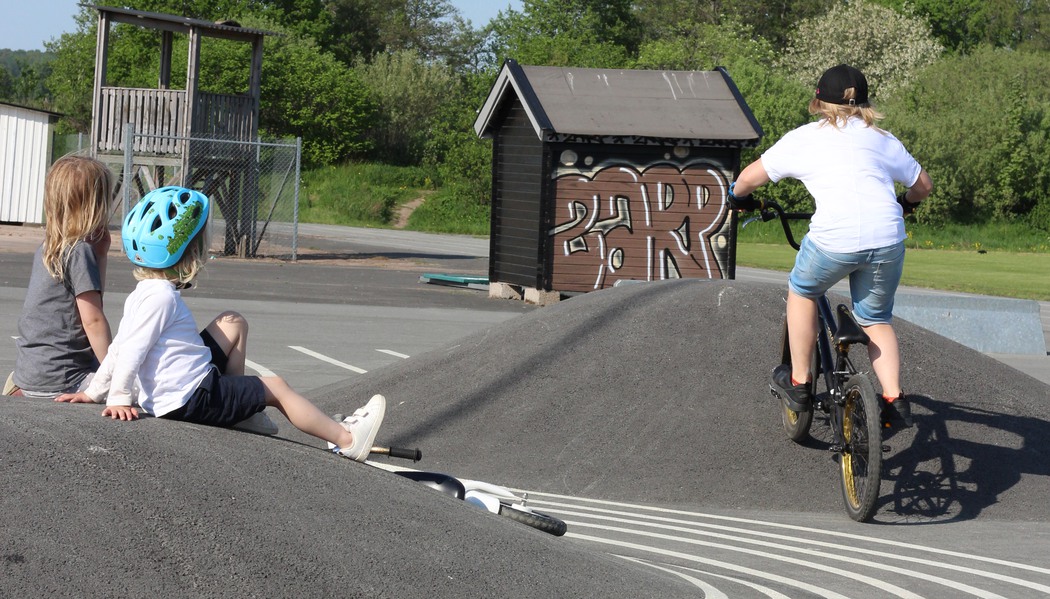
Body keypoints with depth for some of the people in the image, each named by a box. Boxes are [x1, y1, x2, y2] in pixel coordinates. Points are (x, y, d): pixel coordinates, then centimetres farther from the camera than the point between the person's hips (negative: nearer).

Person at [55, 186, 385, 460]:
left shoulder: (145, 293, 10)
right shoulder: (162, 297, -21)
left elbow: (121, 346, 13)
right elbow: (130, 350, -25)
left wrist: (95, 392, 18)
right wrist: (119, 399, -20)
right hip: (190, 398, -11)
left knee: (232, 322, 19)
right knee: (277, 387, -1)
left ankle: (240, 409, 20)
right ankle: (347, 439, 5)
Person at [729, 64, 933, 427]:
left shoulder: (804, 138, 14)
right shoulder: (883, 140, 22)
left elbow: (751, 176, 17)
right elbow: (923, 185, 29)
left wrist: (737, 195, 39)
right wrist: (904, 204, 50)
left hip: (833, 240, -3)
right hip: (888, 241, 3)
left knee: (802, 291, 26)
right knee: (877, 320, 22)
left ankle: (799, 384, 27)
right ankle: (894, 399, 9)